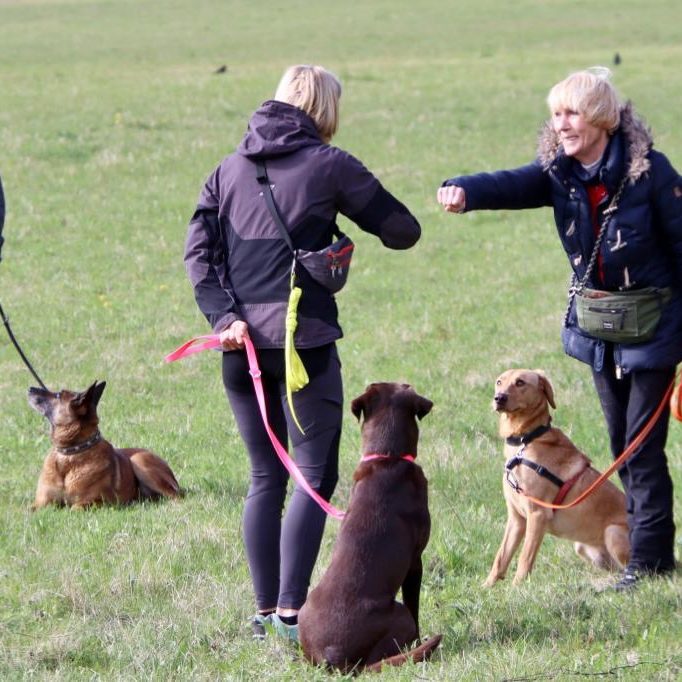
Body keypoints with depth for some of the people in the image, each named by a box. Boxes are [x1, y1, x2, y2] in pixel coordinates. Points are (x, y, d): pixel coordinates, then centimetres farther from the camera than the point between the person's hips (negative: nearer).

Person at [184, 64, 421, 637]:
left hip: (241, 344, 5)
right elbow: (403, 230, 2)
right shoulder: (328, 164, -1)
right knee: (316, 476, -2)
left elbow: (197, 250, 4)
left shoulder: (231, 168, 14)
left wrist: (224, 315, -4)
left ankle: (266, 610, 12)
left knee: (265, 477, 13)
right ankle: (291, 610, -12)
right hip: (304, 340, -5)